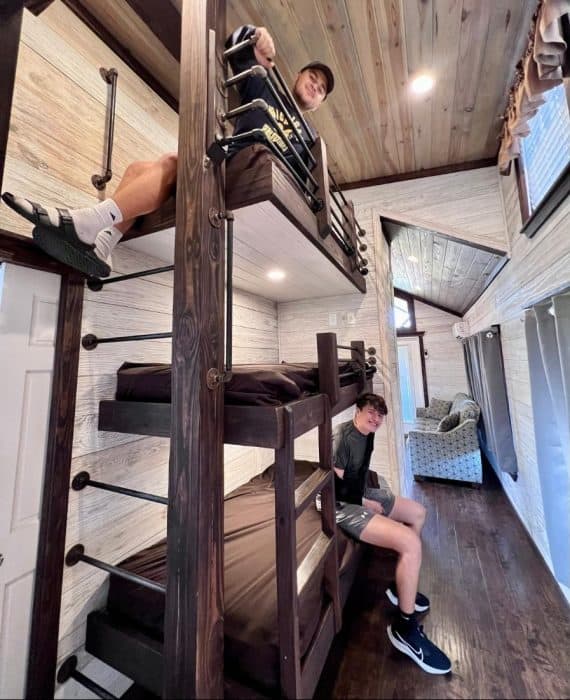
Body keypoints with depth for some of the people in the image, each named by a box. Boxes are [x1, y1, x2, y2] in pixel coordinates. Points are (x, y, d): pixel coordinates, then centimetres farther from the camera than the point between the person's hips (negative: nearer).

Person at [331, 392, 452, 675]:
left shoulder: (367, 436, 6)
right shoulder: (342, 437, -24)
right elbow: (333, 486, -23)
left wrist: (367, 497, 2)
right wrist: (365, 502, -12)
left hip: (361, 496, 10)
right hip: (342, 506, -10)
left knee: (418, 512, 15)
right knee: (411, 543, -19)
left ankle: (400, 586, 25)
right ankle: (404, 627, 4)